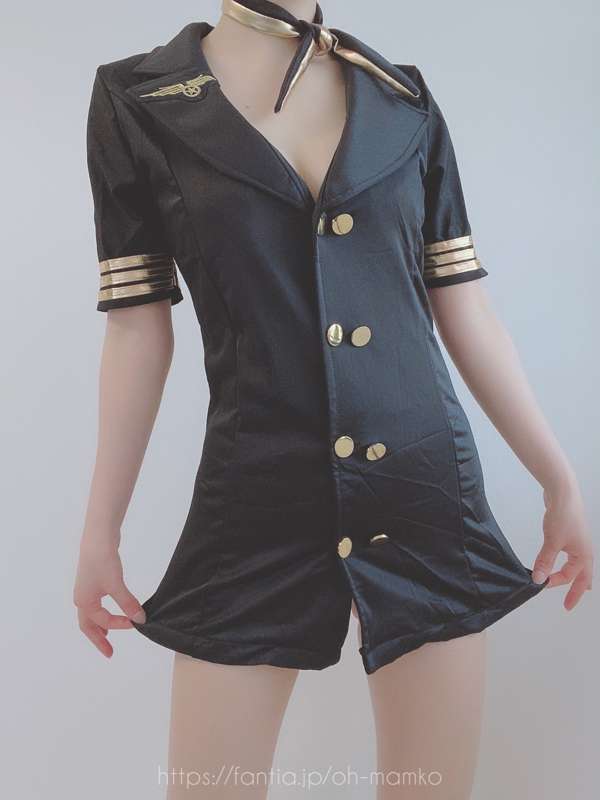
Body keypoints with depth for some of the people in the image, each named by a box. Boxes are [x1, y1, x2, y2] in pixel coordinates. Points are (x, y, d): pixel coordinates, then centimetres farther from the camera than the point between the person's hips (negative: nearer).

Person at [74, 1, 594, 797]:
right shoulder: (137, 97, 2)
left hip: (427, 489, 2)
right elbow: (138, 325, 2)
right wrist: (101, 528, 4)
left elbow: (464, 305, 8)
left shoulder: (405, 98, 7)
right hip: (255, 500, -1)